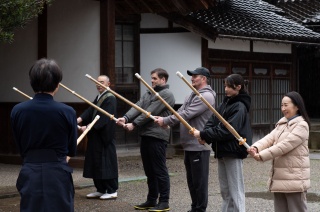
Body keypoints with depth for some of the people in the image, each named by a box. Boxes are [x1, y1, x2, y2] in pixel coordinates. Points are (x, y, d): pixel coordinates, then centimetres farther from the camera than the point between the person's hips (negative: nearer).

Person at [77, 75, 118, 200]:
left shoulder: (110, 99, -13)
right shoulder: (98, 98, 16)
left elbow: (103, 118, -21)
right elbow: (90, 111, 5)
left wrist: (88, 127, -23)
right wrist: (80, 119, -13)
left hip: (105, 137, -9)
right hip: (96, 137, 9)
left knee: (107, 163, -4)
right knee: (96, 163, 11)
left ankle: (112, 191, 4)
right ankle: (100, 190, 19)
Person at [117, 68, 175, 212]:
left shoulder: (166, 95, -9)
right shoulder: (148, 94, 18)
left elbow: (150, 113, -17)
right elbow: (137, 107, 4)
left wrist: (134, 124, -20)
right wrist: (126, 118, -13)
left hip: (157, 137, -9)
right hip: (145, 135, 9)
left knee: (160, 170, -4)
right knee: (149, 170, 14)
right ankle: (151, 200, 22)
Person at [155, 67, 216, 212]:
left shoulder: (206, 96, -15)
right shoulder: (192, 95, 17)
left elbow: (187, 114, -21)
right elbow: (180, 111, 11)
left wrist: (166, 121, -18)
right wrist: (167, 122, -6)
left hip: (199, 145, -10)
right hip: (189, 144, 10)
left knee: (199, 180, -2)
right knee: (191, 180, 15)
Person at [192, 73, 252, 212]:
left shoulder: (240, 107, -14)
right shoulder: (225, 103, 13)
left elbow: (227, 130, -22)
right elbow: (213, 121, 6)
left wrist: (204, 135, -20)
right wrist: (204, 135, -13)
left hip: (233, 152, -8)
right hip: (222, 151, 8)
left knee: (235, 191, -3)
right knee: (225, 190, 14)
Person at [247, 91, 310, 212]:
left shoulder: (301, 125, -10)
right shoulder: (281, 124, 15)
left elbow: (285, 145, -20)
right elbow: (269, 138, 1)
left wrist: (262, 155, -23)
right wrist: (256, 148, -20)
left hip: (294, 179, -8)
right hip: (279, 178, 8)